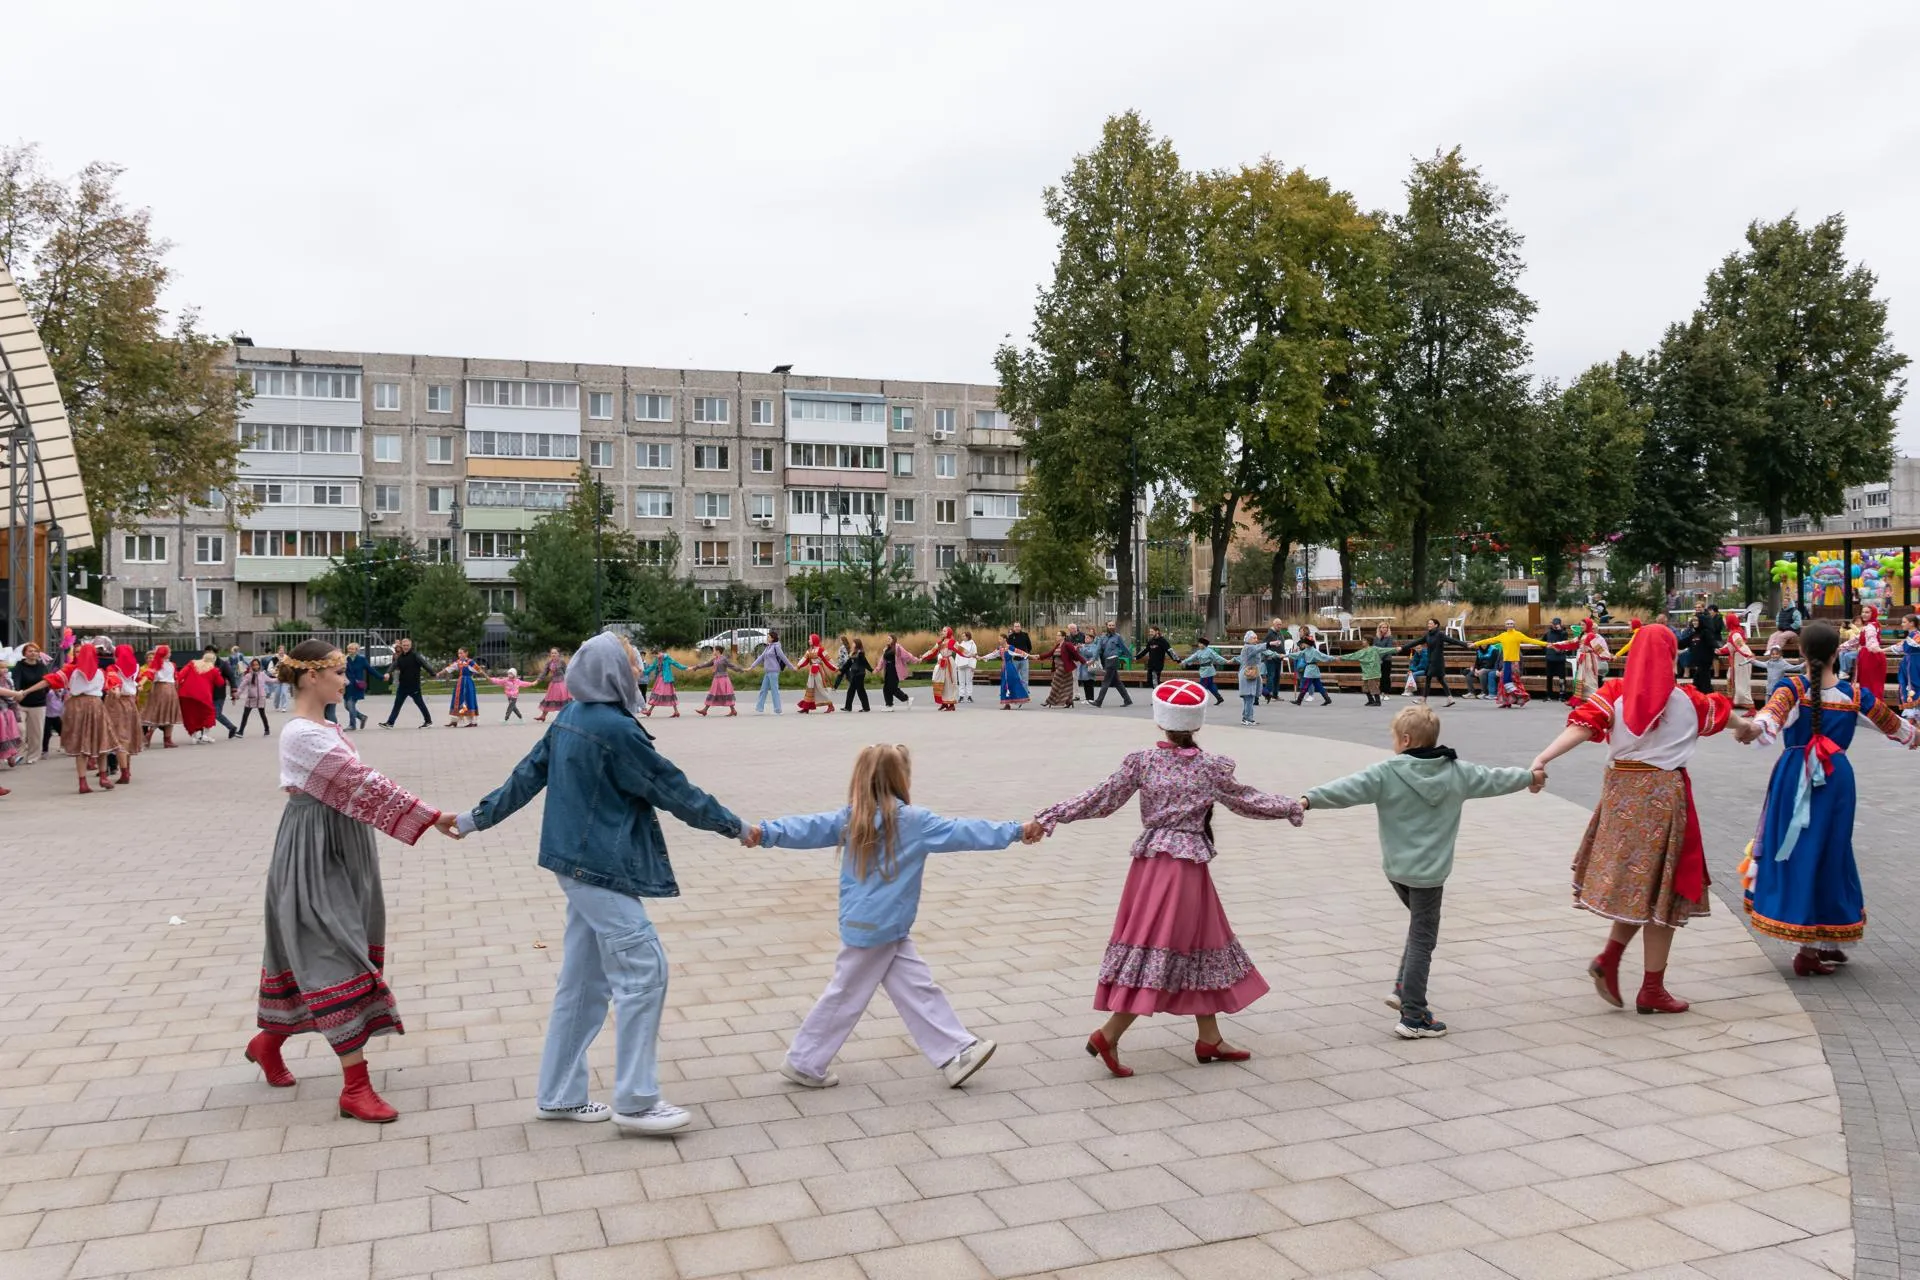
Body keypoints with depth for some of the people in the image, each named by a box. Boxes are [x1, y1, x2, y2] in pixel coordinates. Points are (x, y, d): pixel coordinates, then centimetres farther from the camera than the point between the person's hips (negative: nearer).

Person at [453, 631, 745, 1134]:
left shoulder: (570, 719, 8)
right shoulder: (616, 729, -19)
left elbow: (526, 775, 15)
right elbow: (672, 788, -14)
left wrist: (479, 817, 26)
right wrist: (732, 824, -4)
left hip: (579, 863, 10)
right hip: (604, 867, -10)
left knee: (583, 979, 14)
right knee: (643, 970, -5)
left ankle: (558, 1094, 23)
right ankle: (635, 1101, 1)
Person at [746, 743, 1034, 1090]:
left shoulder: (851, 817, 2)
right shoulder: (913, 820, -15)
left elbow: (809, 827, -5)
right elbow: (961, 832, -13)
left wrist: (765, 833, -9)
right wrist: (1016, 830, -7)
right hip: (876, 928, -7)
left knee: (918, 989, 9)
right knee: (846, 996, 6)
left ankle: (956, 1053, 12)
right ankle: (804, 1062, 18)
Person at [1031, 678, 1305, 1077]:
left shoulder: (1141, 762, -1)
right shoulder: (1211, 766, -3)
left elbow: (1100, 800, -4)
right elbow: (1246, 800, 9)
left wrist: (1051, 816, 0)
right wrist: (1290, 807, 25)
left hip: (1149, 860, 4)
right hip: (1187, 863, -4)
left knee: (1198, 942, 15)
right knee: (1161, 947, -1)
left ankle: (1209, 1039, 24)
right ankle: (1108, 1035, -8)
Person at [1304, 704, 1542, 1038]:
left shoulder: (1385, 773, -10)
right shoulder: (1457, 772, 0)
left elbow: (1346, 789, -21)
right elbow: (1493, 779, 16)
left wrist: (1309, 800, -22)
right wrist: (1530, 777, 33)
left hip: (1396, 868, 1)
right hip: (1430, 871, -1)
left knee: (1420, 926, 25)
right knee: (1422, 940, 2)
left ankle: (1403, 990, 20)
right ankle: (1413, 1018, 3)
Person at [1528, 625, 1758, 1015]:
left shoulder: (1614, 694, -1)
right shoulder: (1685, 700, 1)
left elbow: (1581, 726, -17)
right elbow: (1722, 713, 22)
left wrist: (1542, 758, -27)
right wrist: (1747, 726, 43)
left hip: (1620, 791, 3)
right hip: (1663, 794, -2)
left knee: (1632, 880, 19)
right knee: (1661, 887, 5)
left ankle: (1609, 958, 4)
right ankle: (1652, 990, 11)